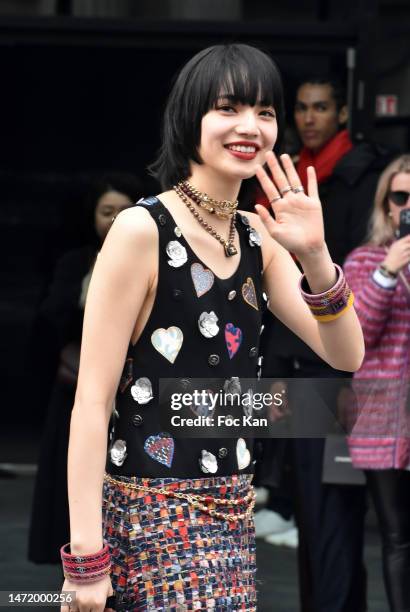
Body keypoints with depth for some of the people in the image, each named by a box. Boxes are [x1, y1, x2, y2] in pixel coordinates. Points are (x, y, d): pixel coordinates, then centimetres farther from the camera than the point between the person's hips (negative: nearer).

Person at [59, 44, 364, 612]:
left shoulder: (257, 238, 8)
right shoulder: (142, 230, -13)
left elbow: (346, 355, 5)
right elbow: (92, 401, -15)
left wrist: (314, 256, -12)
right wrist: (86, 559, -19)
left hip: (233, 513, 7)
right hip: (151, 515, -7)